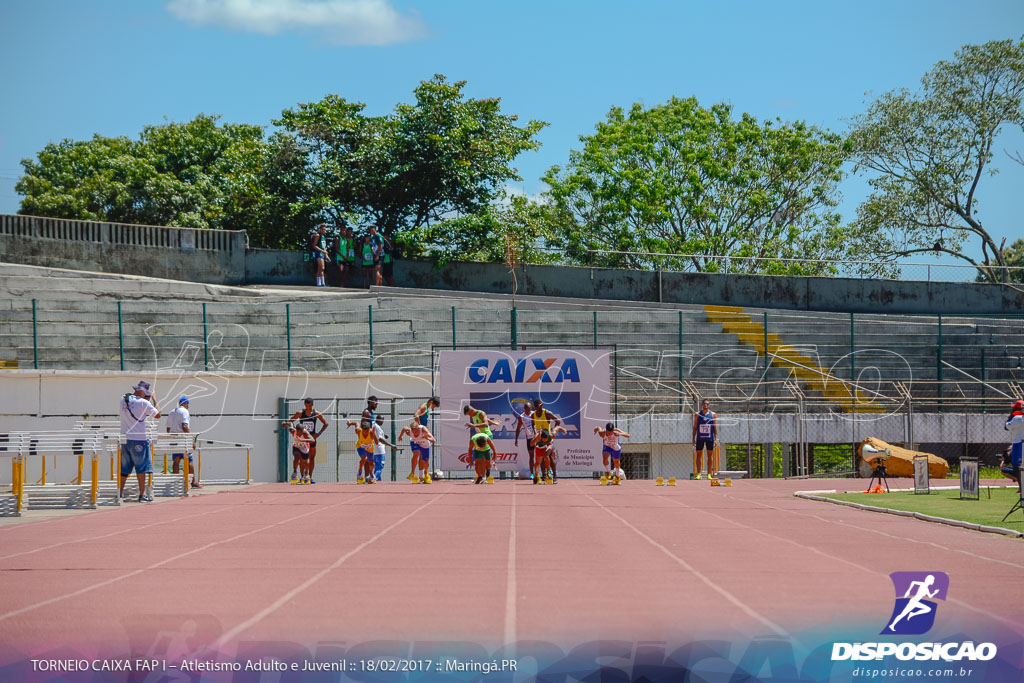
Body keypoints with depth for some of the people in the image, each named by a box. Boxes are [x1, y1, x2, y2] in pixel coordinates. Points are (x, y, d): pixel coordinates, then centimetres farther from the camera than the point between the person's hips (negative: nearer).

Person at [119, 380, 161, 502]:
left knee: (124, 468, 12)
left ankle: (120, 493, 13)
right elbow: (158, 414, -1)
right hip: (138, 439, -6)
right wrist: (154, 400, 10)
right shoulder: (144, 403, -12)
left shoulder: (124, 399, 6)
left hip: (125, 439, 6)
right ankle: (142, 494, -2)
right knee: (141, 468, 0)